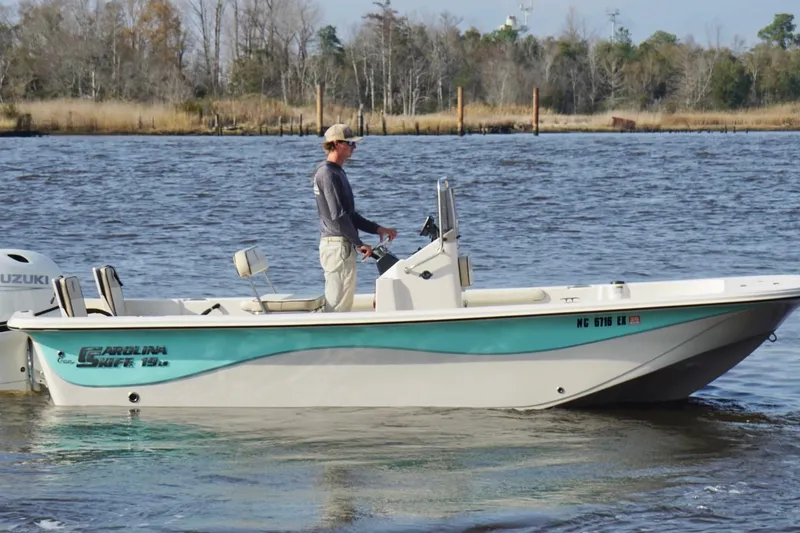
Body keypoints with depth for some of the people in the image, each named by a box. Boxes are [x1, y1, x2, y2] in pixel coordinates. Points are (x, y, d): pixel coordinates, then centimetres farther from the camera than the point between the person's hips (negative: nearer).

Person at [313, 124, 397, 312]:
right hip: (337, 245, -10)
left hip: (343, 245, 10)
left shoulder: (338, 172, 18)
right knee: (339, 304, -9)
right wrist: (359, 243, -15)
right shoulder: (328, 174, -14)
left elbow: (350, 214, 21)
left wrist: (377, 229, 14)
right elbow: (338, 215, -20)